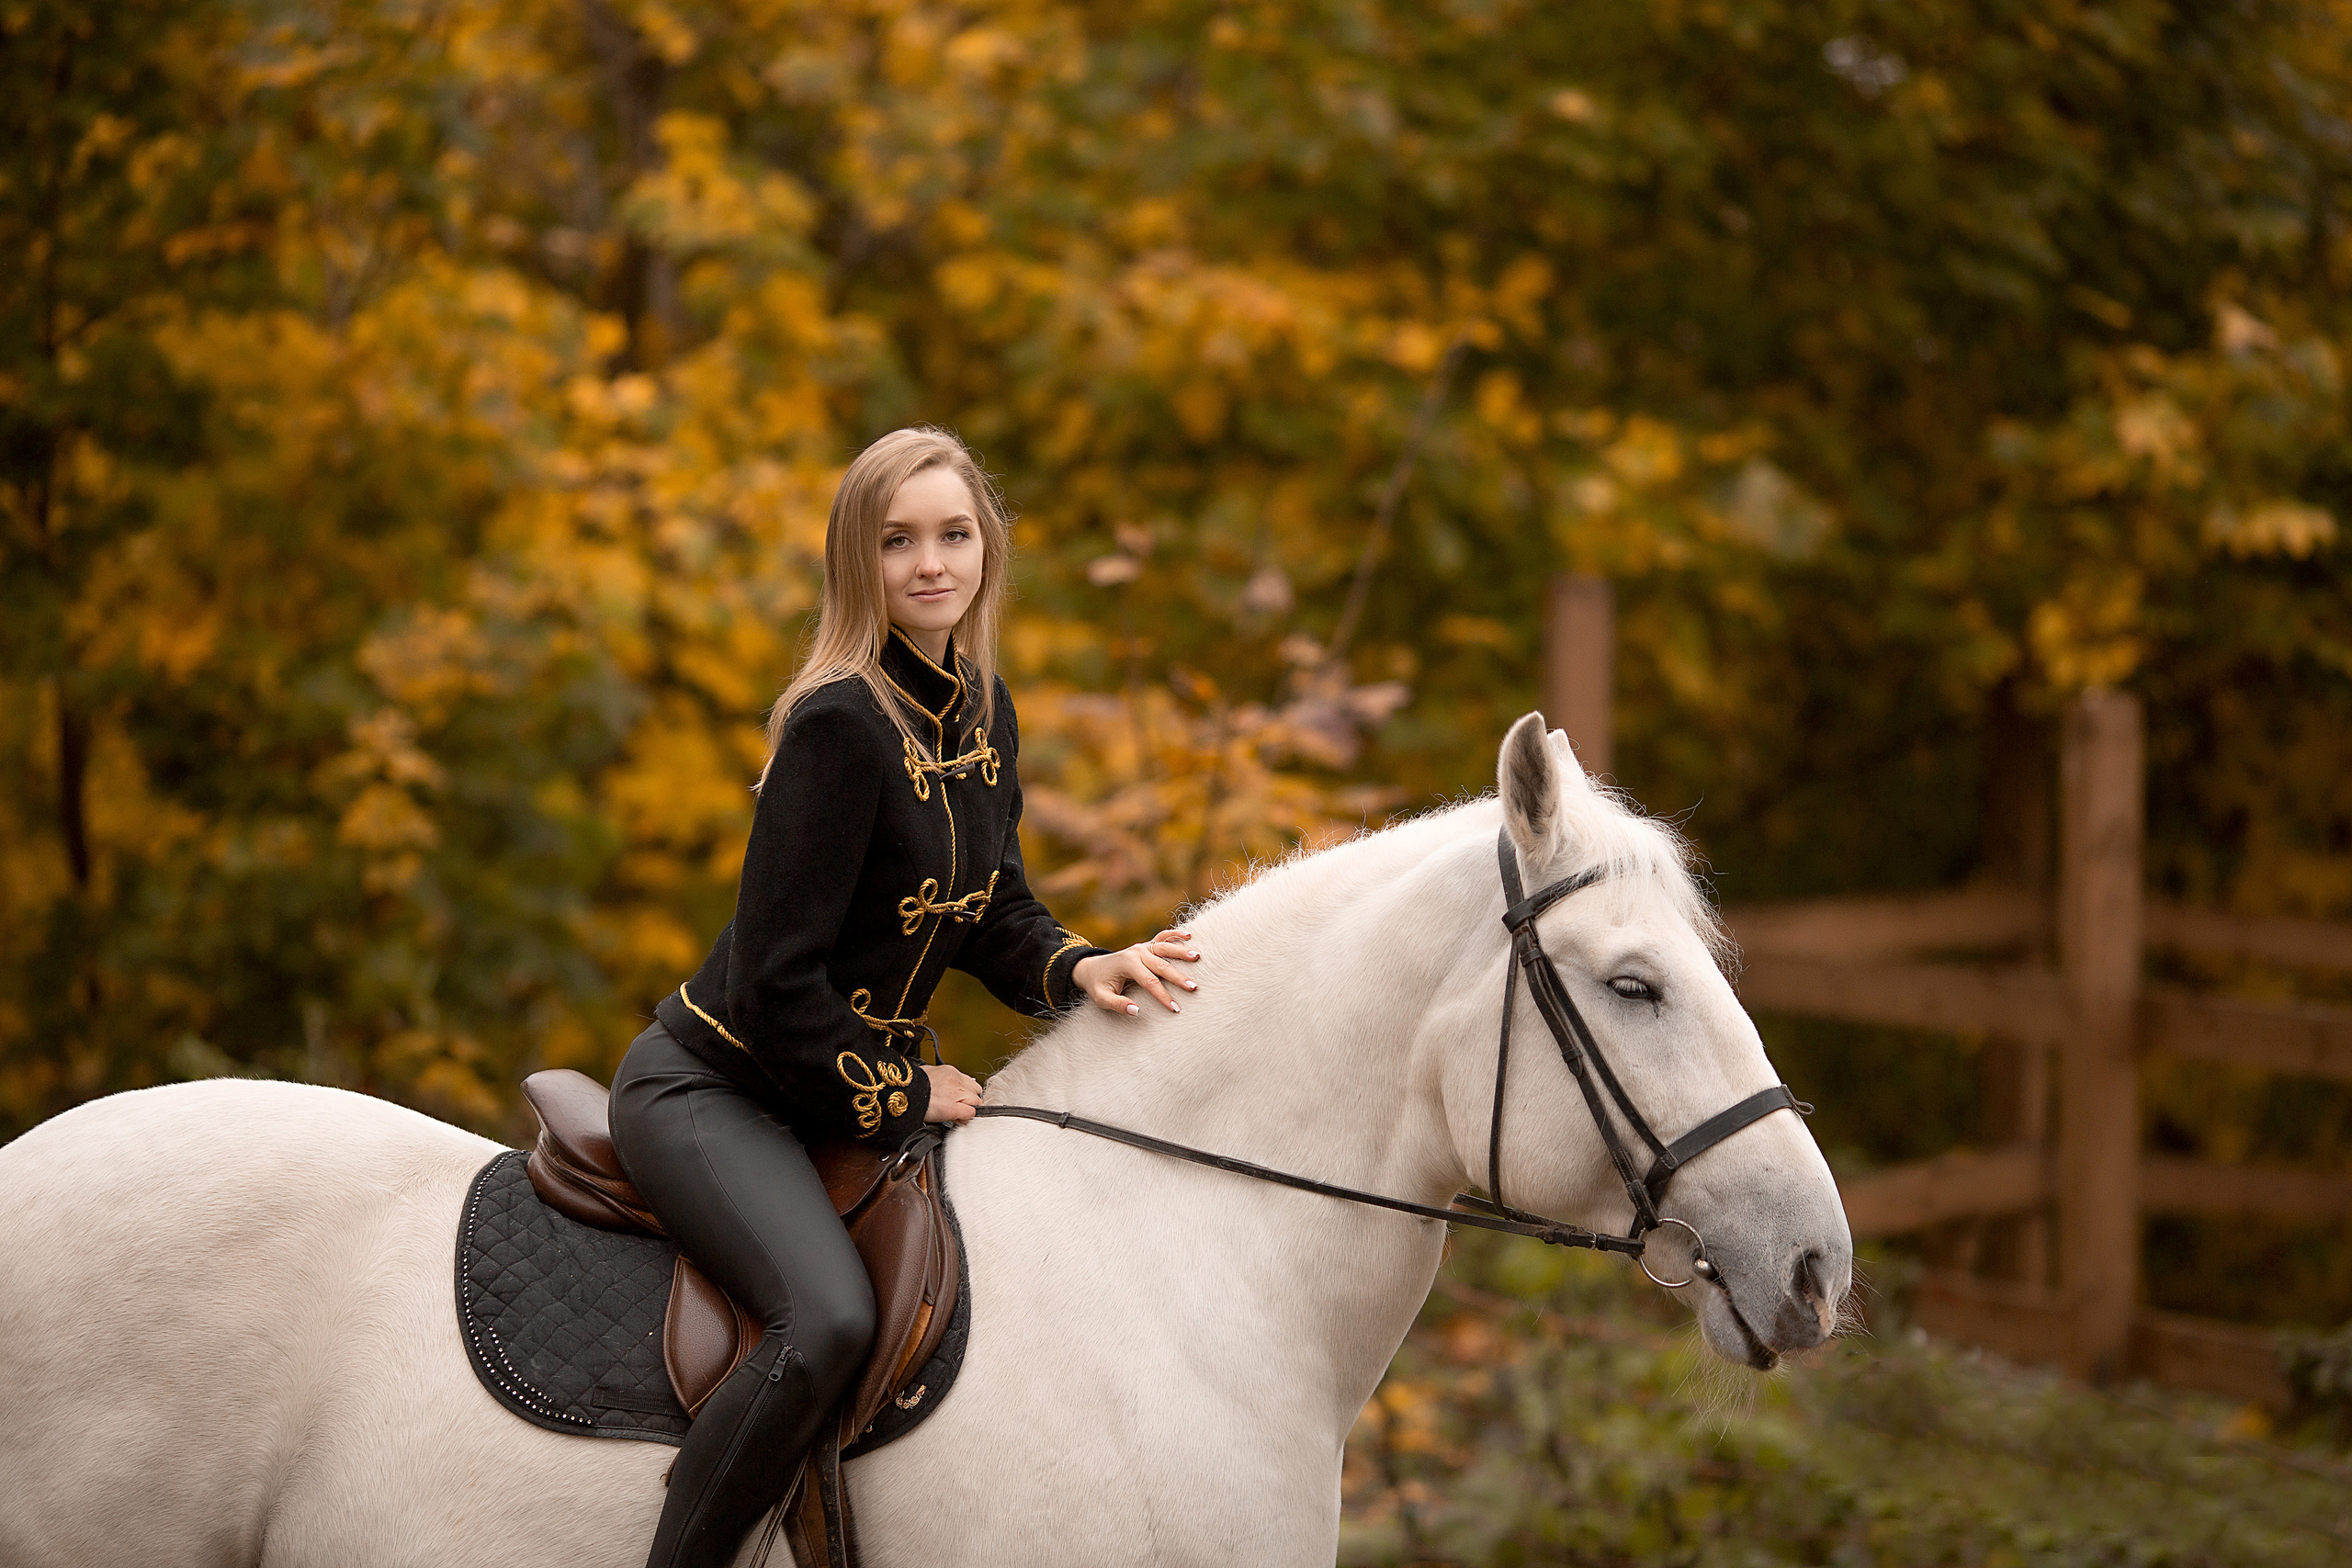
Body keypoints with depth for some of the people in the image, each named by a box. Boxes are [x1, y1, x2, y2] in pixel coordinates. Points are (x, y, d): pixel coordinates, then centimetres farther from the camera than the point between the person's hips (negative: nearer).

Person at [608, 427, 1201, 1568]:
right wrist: (899, 1096, -13)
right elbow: (776, 981, -23)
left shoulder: (983, 712, 5)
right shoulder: (841, 723, -23)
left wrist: (1079, 971, -8)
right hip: (709, 1088, -9)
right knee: (829, 1317, -32)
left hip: (844, 1089, 9)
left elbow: (991, 915, 13)